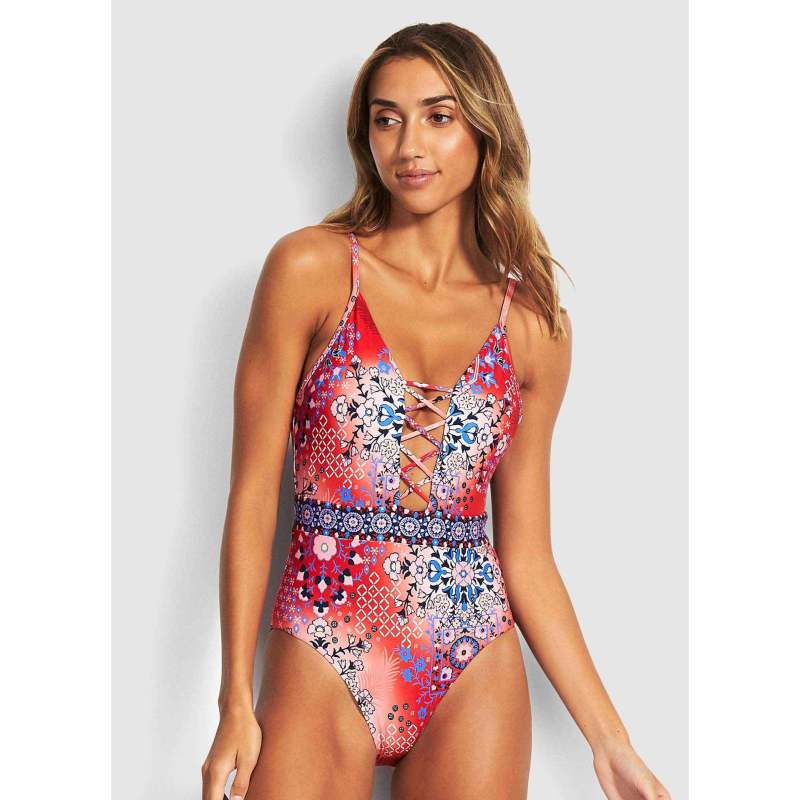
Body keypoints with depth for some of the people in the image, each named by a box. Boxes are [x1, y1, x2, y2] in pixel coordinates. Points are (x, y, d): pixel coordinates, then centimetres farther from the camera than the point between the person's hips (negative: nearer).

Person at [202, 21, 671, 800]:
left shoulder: (532, 325, 3)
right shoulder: (311, 269, -4)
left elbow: (526, 556, 6)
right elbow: (253, 495, -5)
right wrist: (236, 706, -8)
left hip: (475, 676, 2)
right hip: (322, 664, -2)